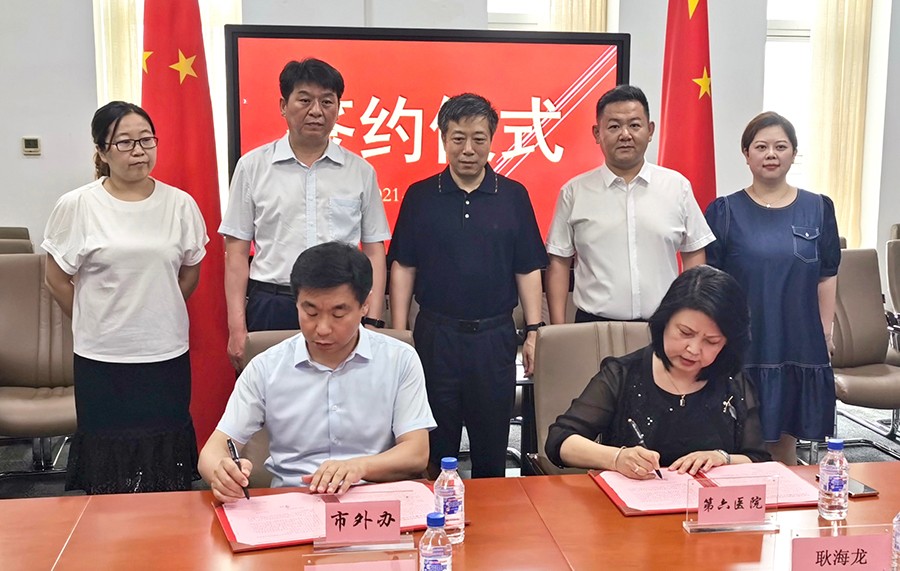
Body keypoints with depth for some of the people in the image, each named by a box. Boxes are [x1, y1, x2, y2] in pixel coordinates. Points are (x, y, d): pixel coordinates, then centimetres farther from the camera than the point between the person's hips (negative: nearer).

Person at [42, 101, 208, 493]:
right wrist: (95, 323, 8)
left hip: (168, 354, 2)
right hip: (102, 359, -1)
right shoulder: (76, 206, -5)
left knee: (168, 463, 9)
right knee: (109, 464, 9)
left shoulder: (180, 203, 0)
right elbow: (57, 280, 3)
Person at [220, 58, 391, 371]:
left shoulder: (360, 171, 7)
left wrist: (372, 322, 0)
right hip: (270, 308, 0)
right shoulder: (253, 166, 4)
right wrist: (237, 328, -2)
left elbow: (374, 253, 9)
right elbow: (237, 252, 4)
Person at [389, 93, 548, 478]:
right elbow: (403, 266, 4)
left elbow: (528, 269, 5)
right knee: (436, 447, 10)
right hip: (435, 333, 0)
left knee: (492, 445, 11)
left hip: (495, 335, 0)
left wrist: (533, 331, 0)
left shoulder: (513, 196, 2)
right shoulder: (420, 196, 2)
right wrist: (398, 332, -1)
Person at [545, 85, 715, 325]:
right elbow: (559, 262, 3)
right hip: (594, 325, -1)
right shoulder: (574, 192, 0)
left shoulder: (677, 186, 3)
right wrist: (558, 330, -2)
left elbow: (693, 255, 8)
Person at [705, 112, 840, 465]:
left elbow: (827, 277, 9)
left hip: (799, 349, 2)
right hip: (739, 349, -2)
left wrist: (825, 333, 5)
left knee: (784, 442, 13)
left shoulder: (818, 209, 6)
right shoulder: (724, 211, 0)